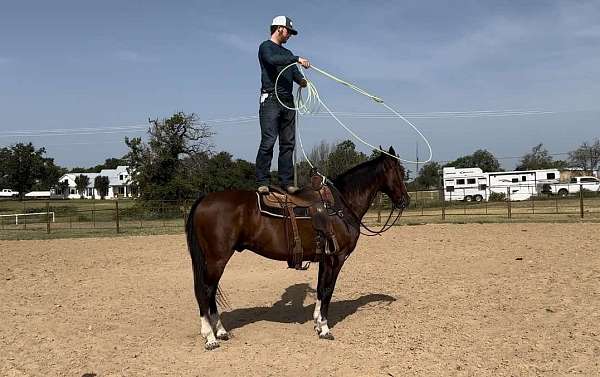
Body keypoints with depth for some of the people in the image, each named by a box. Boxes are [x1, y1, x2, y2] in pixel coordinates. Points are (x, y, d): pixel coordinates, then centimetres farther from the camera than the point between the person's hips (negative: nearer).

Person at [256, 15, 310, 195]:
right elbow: (272, 60, -17)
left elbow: (295, 74, 14)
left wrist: (302, 80, -9)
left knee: (288, 143, 2)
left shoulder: (287, 53, 27)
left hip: (288, 101, 7)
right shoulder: (266, 47, 6)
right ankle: (262, 182, -12)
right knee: (268, 141, -13)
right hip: (271, 100, -7)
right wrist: (297, 59, -19)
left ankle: (287, 182, 3)